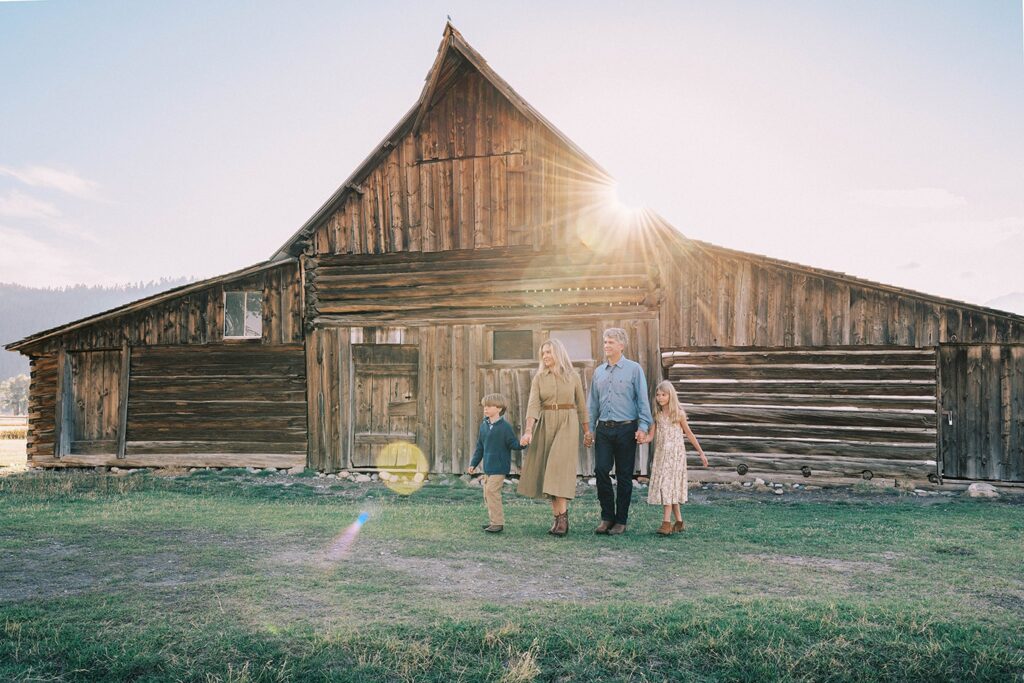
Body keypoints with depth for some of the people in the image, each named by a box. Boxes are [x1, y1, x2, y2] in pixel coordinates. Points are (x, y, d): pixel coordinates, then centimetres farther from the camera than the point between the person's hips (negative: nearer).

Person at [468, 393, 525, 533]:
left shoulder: (505, 427, -11)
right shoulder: (484, 425, 9)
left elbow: (514, 444, -10)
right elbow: (480, 447, 17)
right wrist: (474, 463, 17)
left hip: (499, 466, -7)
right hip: (488, 466, 7)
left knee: (492, 490, -15)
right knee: (487, 493, 11)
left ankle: (498, 522, -7)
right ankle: (493, 520, 22)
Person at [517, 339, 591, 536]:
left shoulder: (573, 377, 3)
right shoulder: (539, 378, 5)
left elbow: (581, 405, 11)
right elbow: (533, 405, -6)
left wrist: (587, 429, 11)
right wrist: (528, 431, -18)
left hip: (568, 423, -3)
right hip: (545, 424, 3)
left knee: (560, 467, -16)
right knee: (548, 470, 2)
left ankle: (563, 516, -14)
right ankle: (558, 518, 10)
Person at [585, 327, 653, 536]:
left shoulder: (634, 369, 0)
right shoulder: (599, 371, 13)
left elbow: (642, 400, -2)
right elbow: (593, 403, 16)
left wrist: (643, 427, -10)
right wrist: (589, 429, 12)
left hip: (626, 428, -3)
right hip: (603, 429, 4)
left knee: (624, 476, 2)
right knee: (601, 470, -5)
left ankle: (621, 520, 12)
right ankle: (607, 517, 9)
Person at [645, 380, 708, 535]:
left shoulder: (679, 414, -3)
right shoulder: (657, 415, 5)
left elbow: (689, 434, 6)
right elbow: (650, 436, 2)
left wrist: (701, 453, 9)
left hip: (676, 454, -4)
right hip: (661, 454, 4)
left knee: (669, 484, -12)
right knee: (663, 485, 4)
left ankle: (667, 522, -15)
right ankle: (679, 522, 15)